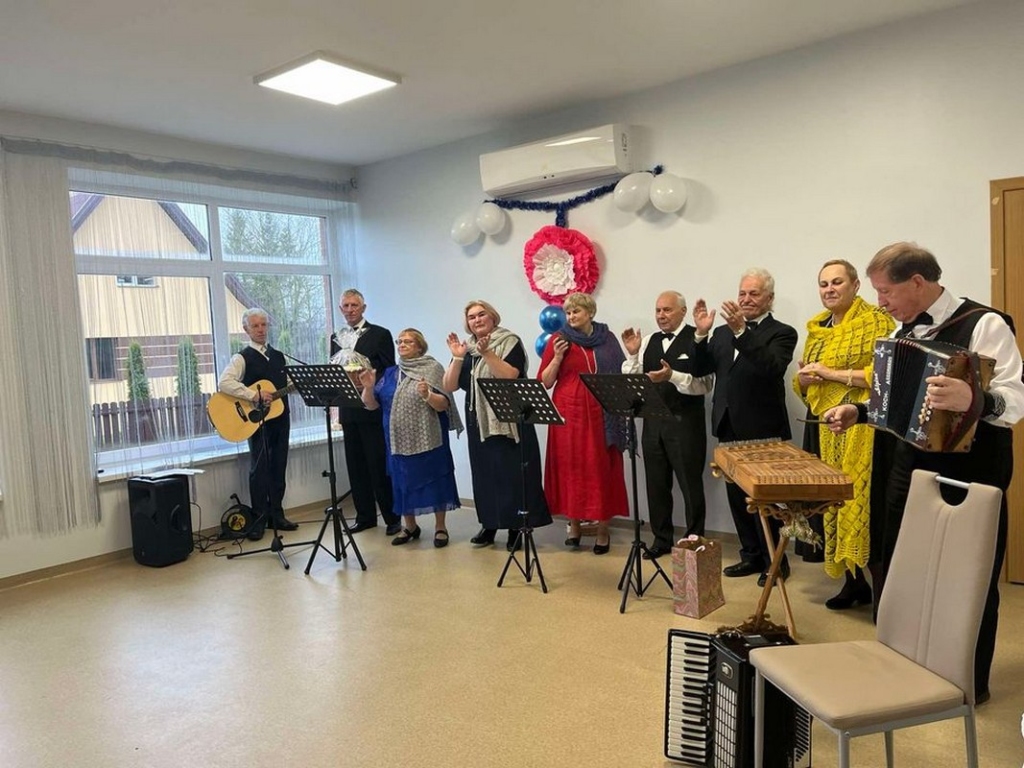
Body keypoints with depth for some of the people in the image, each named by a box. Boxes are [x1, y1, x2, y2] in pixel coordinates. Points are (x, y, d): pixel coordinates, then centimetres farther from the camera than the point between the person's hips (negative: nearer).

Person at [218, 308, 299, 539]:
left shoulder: (278, 356, 16)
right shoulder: (242, 358, -3)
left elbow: (290, 385, 19)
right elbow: (224, 383, -19)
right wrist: (254, 395, -25)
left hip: (281, 418, 6)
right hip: (257, 420, -5)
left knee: (278, 467, 9)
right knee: (259, 469, -3)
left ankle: (276, 515, 19)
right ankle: (259, 519, 6)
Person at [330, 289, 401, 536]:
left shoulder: (380, 334, -1)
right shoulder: (336, 338, 14)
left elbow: (389, 372, -4)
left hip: (374, 409, -5)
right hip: (348, 410, 5)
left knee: (380, 465, -3)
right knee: (356, 465, 9)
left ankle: (392, 516, 6)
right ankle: (365, 515, 19)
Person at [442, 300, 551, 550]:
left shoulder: (510, 343, -2)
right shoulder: (465, 349, 11)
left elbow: (509, 376, -18)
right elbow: (449, 387, 3)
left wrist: (487, 353, -23)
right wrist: (457, 358, -9)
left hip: (509, 421, -5)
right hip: (478, 422, 5)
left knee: (512, 472, -4)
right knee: (484, 472, 7)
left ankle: (516, 526, 5)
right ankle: (489, 523, 18)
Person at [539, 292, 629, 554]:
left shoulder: (607, 339, 8)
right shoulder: (558, 339, 3)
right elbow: (544, 382, 1)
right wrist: (557, 357, -11)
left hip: (601, 415, 1)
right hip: (568, 413, -1)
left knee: (602, 470, 2)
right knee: (571, 469, 4)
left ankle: (603, 531, 11)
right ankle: (574, 525, 19)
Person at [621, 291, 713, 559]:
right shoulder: (648, 342, 9)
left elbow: (706, 384, -17)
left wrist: (672, 376, -27)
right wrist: (633, 354, -5)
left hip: (686, 422, -6)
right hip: (653, 421, 6)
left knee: (690, 484, 7)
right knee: (656, 484, 13)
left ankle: (695, 539, 21)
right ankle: (662, 539, 27)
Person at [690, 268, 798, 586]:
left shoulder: (782, 333, -4)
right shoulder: (723, 332, 12)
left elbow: (772, 368, -24)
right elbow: (700, 370, 5)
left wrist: (741, 331, -32)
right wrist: (701, 334, -10)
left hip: (762, 430, -6)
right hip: (729, 427, 6)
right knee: (737, 494, 13)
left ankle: (775, 560, 18)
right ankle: (751, 555, 27)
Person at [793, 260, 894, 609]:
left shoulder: (876, 319, -4)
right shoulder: (816, 327, 16)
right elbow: (804, 382, 22)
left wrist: (833, 373, -16)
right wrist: (803, 378, -1)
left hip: (861, 428, -6)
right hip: (823, 427, 7)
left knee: (861, 500, -8)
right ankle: (853, 580, 18)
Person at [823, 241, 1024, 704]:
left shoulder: (983, 324, -15)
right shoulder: (905, 330, 8)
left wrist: (972, 399, -46)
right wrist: (858, 411, 2)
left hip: (969, 477, -7)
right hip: (909, 467, 7)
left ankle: (971, 682, 28)